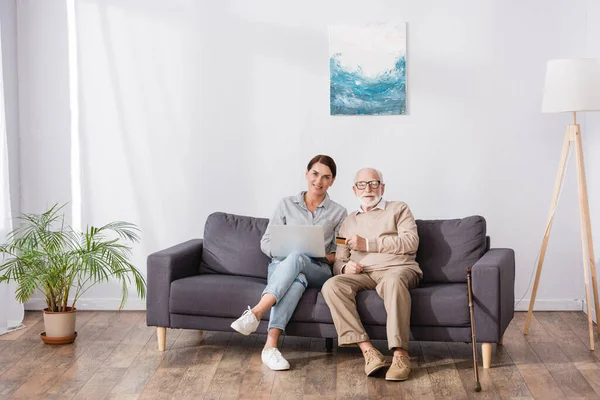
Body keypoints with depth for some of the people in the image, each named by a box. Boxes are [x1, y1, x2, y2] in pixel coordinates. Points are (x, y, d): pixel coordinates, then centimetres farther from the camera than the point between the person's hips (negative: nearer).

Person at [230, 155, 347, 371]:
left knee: (296, 257, -38)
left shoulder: (338, 212, 13)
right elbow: (266, 242, 10)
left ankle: (255, 313, -53)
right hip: (281, 266, 0)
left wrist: (325, 256, -11)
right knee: (297, 279, -39)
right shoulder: (287, 204, 13)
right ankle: (271, 346, -53)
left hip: (317, 271, 0)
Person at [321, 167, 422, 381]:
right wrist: (345, 268, -5)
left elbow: (410, 242, -1)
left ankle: (400, 354, -43)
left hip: (397, 269, -3)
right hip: (362, 274, 3)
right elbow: (338, 262, 21)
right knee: (332, 286, -29)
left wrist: (368, 244, -6)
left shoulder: (398, 209, 17)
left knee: (393, 281, -41)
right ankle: (368, 351, -36)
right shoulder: (348, 222, 28)